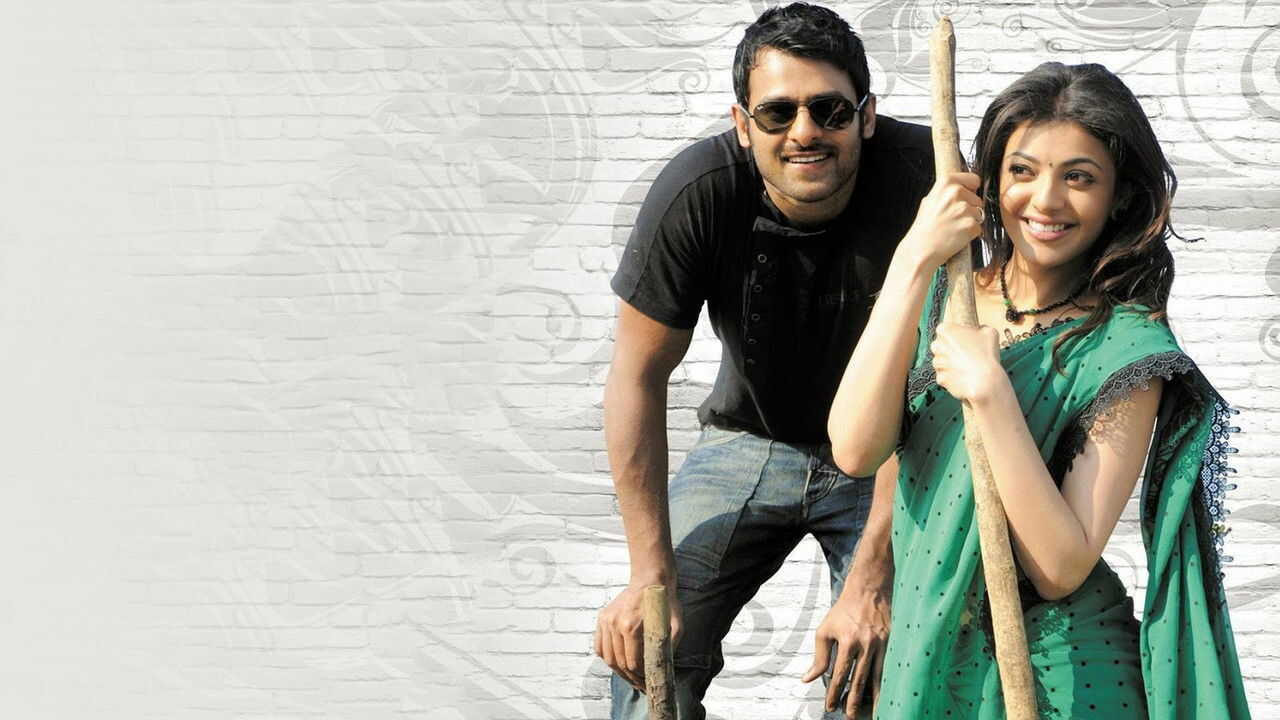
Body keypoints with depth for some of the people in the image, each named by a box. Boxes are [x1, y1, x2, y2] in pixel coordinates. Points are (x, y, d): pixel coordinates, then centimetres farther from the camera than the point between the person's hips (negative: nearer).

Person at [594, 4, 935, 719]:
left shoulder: (924, 176, -26)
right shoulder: (700, 189, -23)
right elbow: (638, 376, -15)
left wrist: (870, 581, -27)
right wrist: (653, 575, -17)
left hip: (882, 455, -1)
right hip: (751, 440, 2)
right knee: (644, 648, -10)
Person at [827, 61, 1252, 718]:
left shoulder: (1126, 348, -14)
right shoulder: (945, 294, 0)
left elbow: (1061, 569, -20)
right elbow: (854, 451, -16)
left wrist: (988, 392, -26)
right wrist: (915, 260, -18)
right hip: (922, 657, 5)